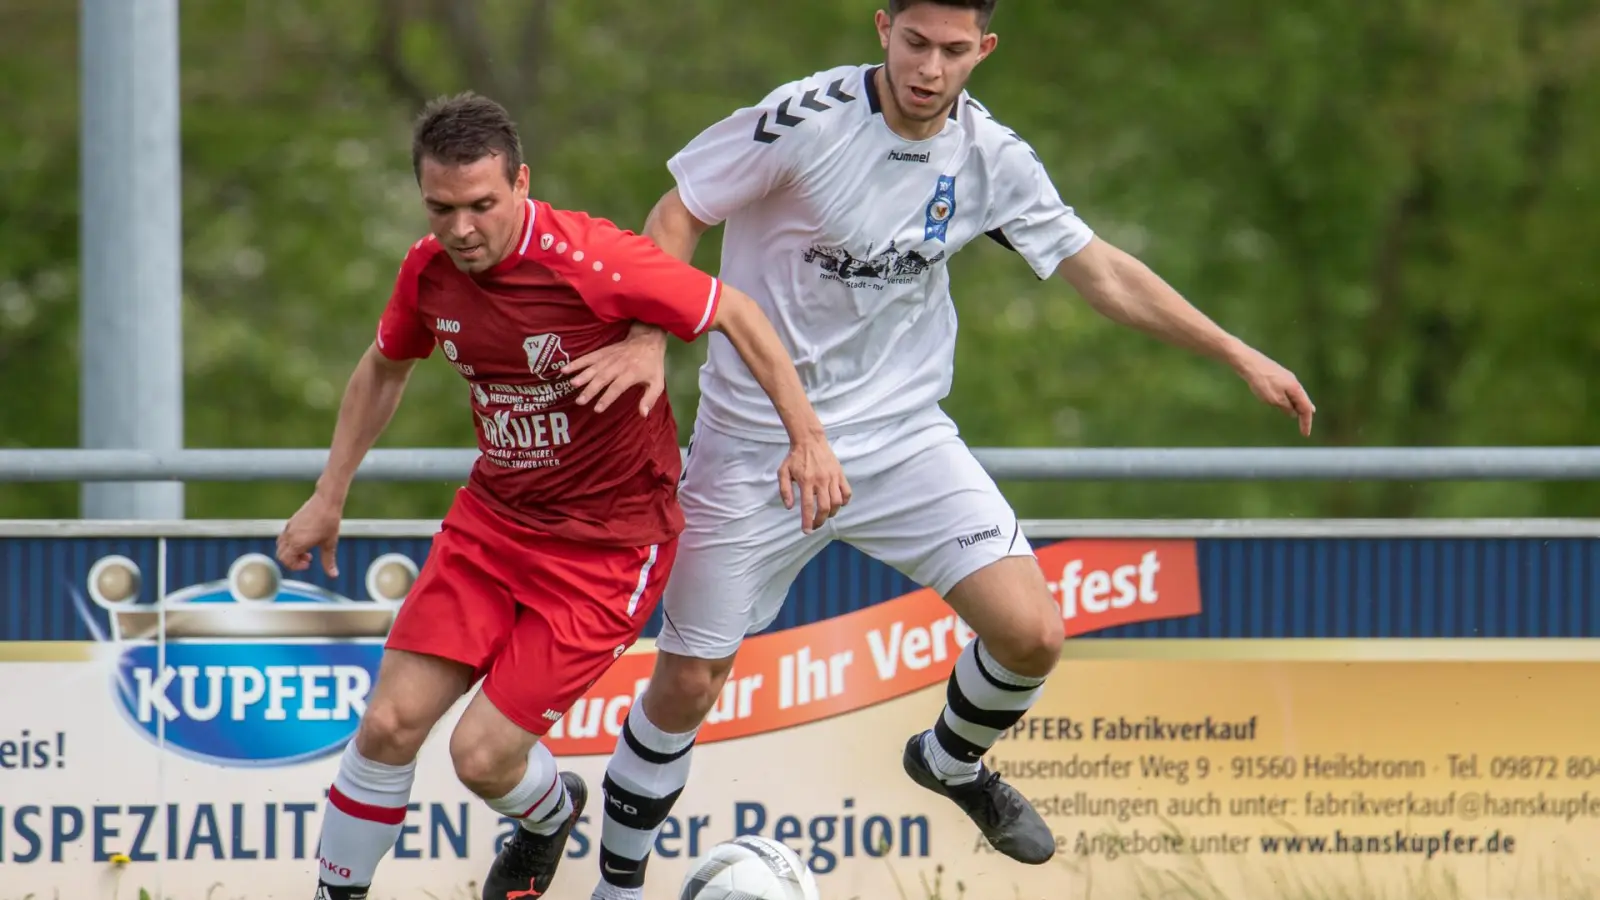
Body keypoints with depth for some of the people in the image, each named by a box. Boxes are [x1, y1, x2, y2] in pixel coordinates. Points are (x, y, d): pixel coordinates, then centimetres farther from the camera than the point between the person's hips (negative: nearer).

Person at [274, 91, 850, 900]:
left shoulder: (590, 263, -25)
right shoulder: (430, 270, -6)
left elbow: (736, 316, -15)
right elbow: (384, 368, 16)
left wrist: (807, 437, -21)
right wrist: (329, 497, 16)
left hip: (607, 545, -5)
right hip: (492, 519, 5)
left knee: (482, 755, -9)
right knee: (389, 726, -6)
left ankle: (551, 813, 27)